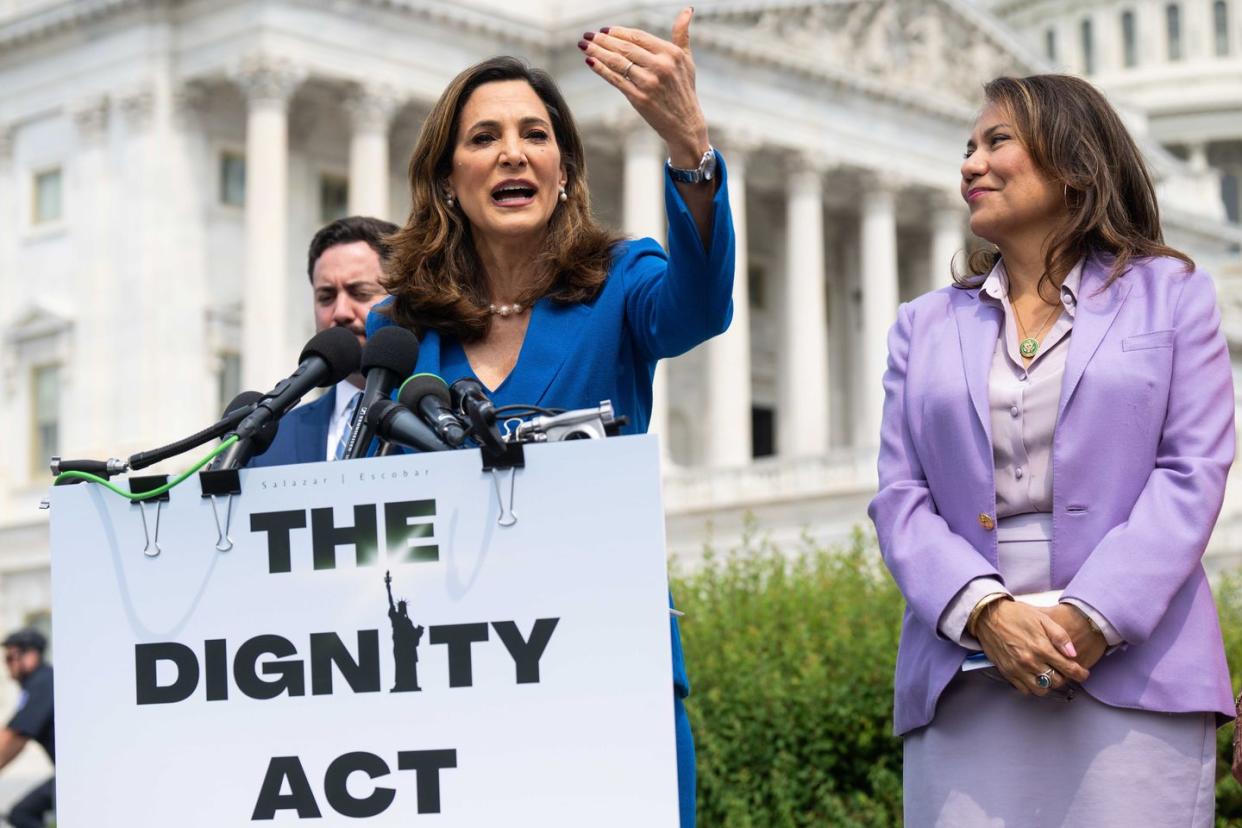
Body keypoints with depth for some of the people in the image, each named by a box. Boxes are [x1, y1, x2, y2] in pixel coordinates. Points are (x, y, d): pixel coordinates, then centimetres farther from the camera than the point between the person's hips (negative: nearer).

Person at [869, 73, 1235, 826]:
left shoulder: (1170, 293, 10)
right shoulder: (927, 325, 18)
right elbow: (901, 497, 8)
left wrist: (1092, 619, -13)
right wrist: (987, 611, -11)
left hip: (1132, 672, -2)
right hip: (966, 687, 2)